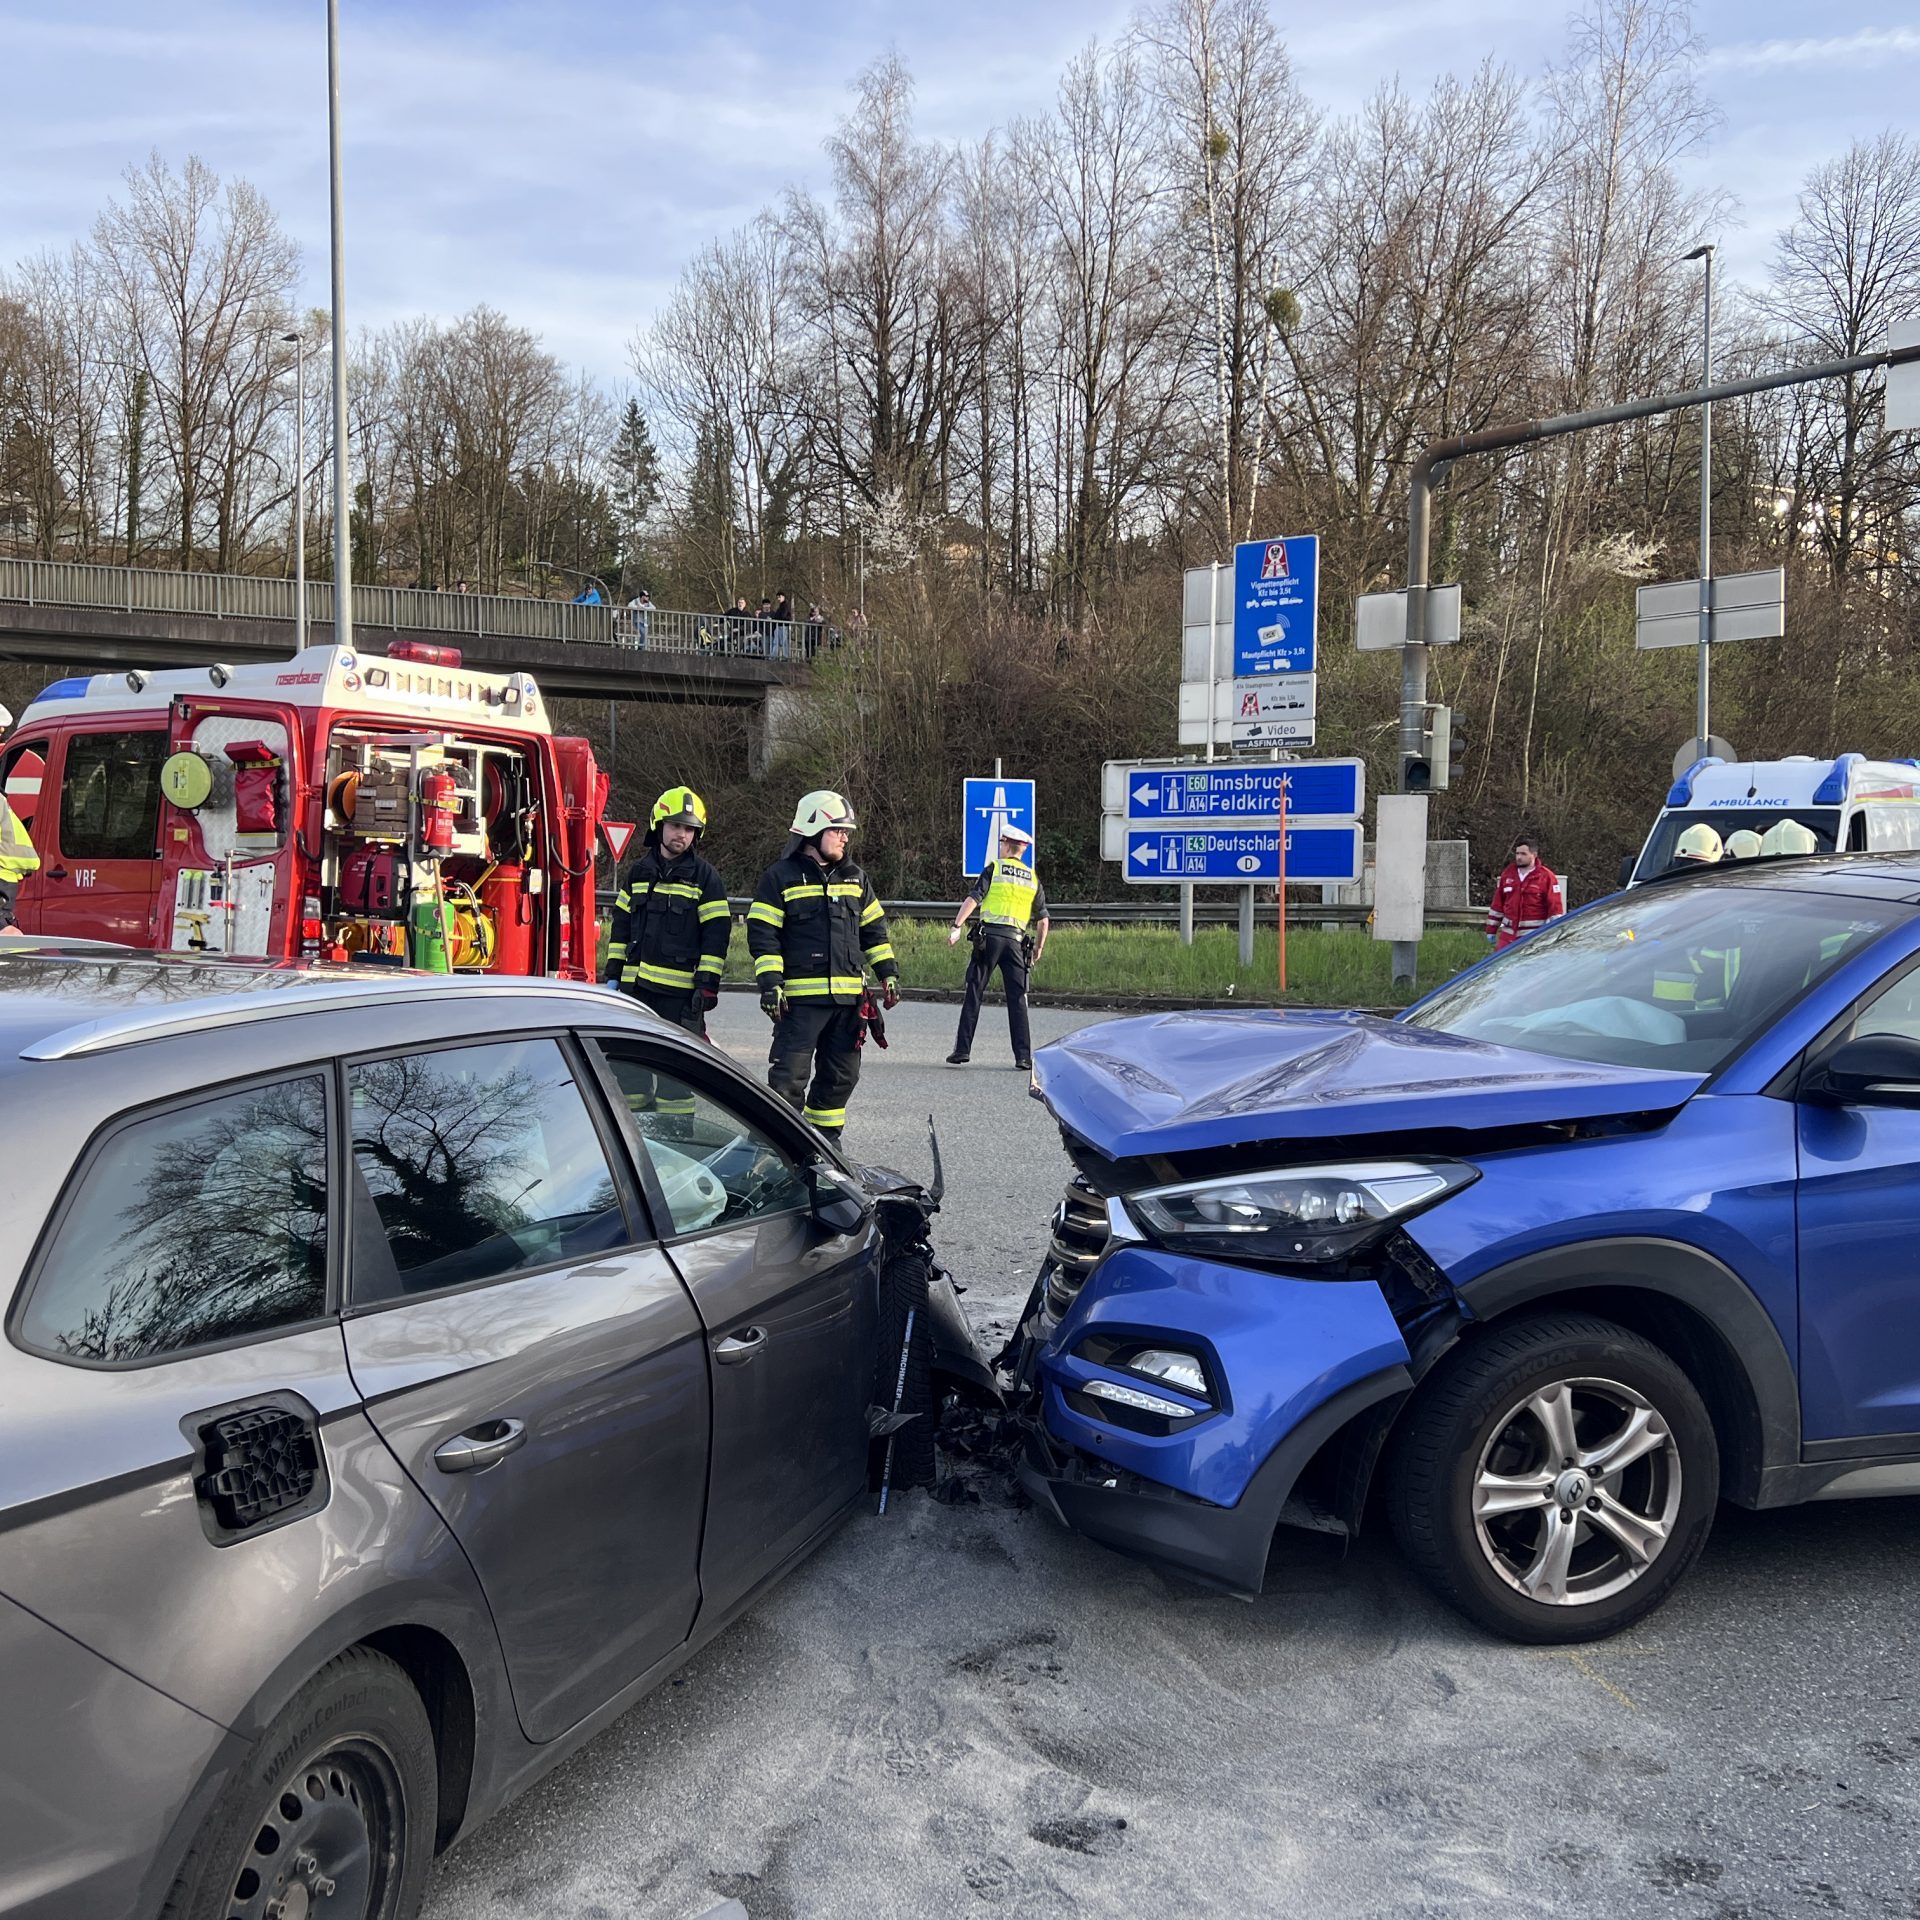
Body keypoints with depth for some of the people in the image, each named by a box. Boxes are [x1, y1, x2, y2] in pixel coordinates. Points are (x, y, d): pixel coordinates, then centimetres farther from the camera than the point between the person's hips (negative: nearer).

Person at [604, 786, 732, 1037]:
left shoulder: (705, 876, -1)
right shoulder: (639, 871, 13)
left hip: (680, 990, -5)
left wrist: (707, 985, -11)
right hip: (635, 986, 5)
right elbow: (621, 925, 17)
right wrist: (613, 975, 11)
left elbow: (717, 933, -5)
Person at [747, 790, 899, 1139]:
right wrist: (770, 982, -15)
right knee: (789, 1076, -7)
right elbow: (762, 934, -6)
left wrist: (889, 973, 12)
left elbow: (874, 930, 20)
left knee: (841, 1075, 12)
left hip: (848, 995, 6)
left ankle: (825, 1138, 25)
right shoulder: (781, 877, -3)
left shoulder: (855, 878, 15)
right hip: (801, 997, -6)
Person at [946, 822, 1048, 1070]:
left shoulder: (994, 868, 4)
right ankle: (1023, 1056, -2)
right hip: (1016, 940, 3)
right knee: (1017, 999, 4)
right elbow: (1043, 920, 14)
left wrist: (957, 927, -13)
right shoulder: (1033, 879, 15)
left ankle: (962, 1050, 0)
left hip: (989, 935, -3)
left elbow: (973, 899, -8)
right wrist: (1038, 948, 25)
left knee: (973, 995, 2)